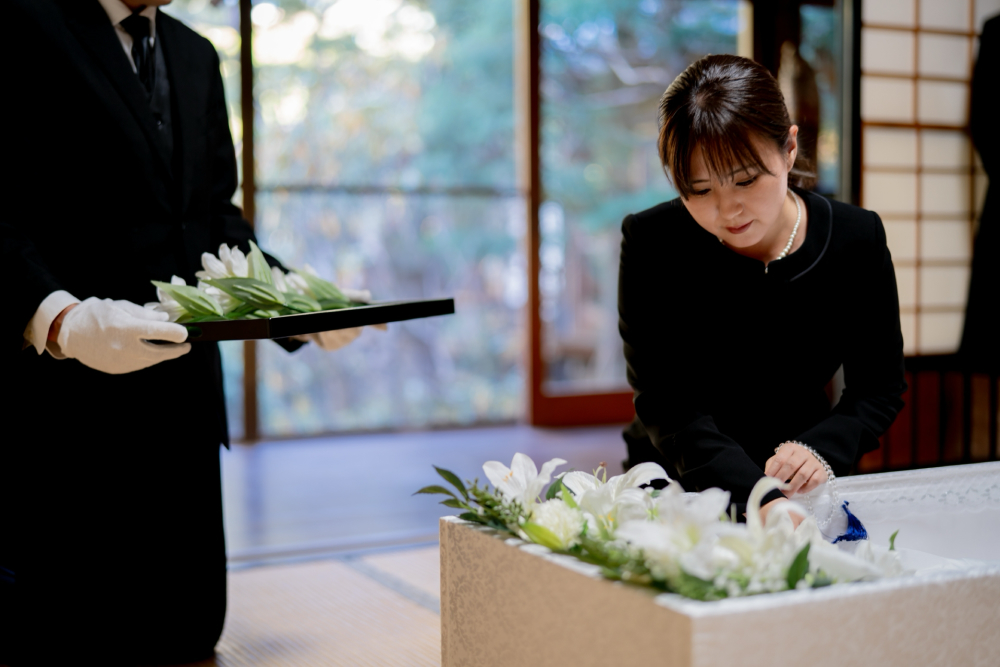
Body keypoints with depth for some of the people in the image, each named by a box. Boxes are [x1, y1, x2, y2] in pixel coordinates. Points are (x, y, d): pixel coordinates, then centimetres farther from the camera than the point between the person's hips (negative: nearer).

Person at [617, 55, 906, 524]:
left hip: (800, 488, 0)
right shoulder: (650, 243, -14)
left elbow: (879, 386, 3)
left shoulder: (857, 240, -7)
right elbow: (665, 402, -20)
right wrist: (758, 498, -35)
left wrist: (821, 450, -18)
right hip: (676, 486, 1)